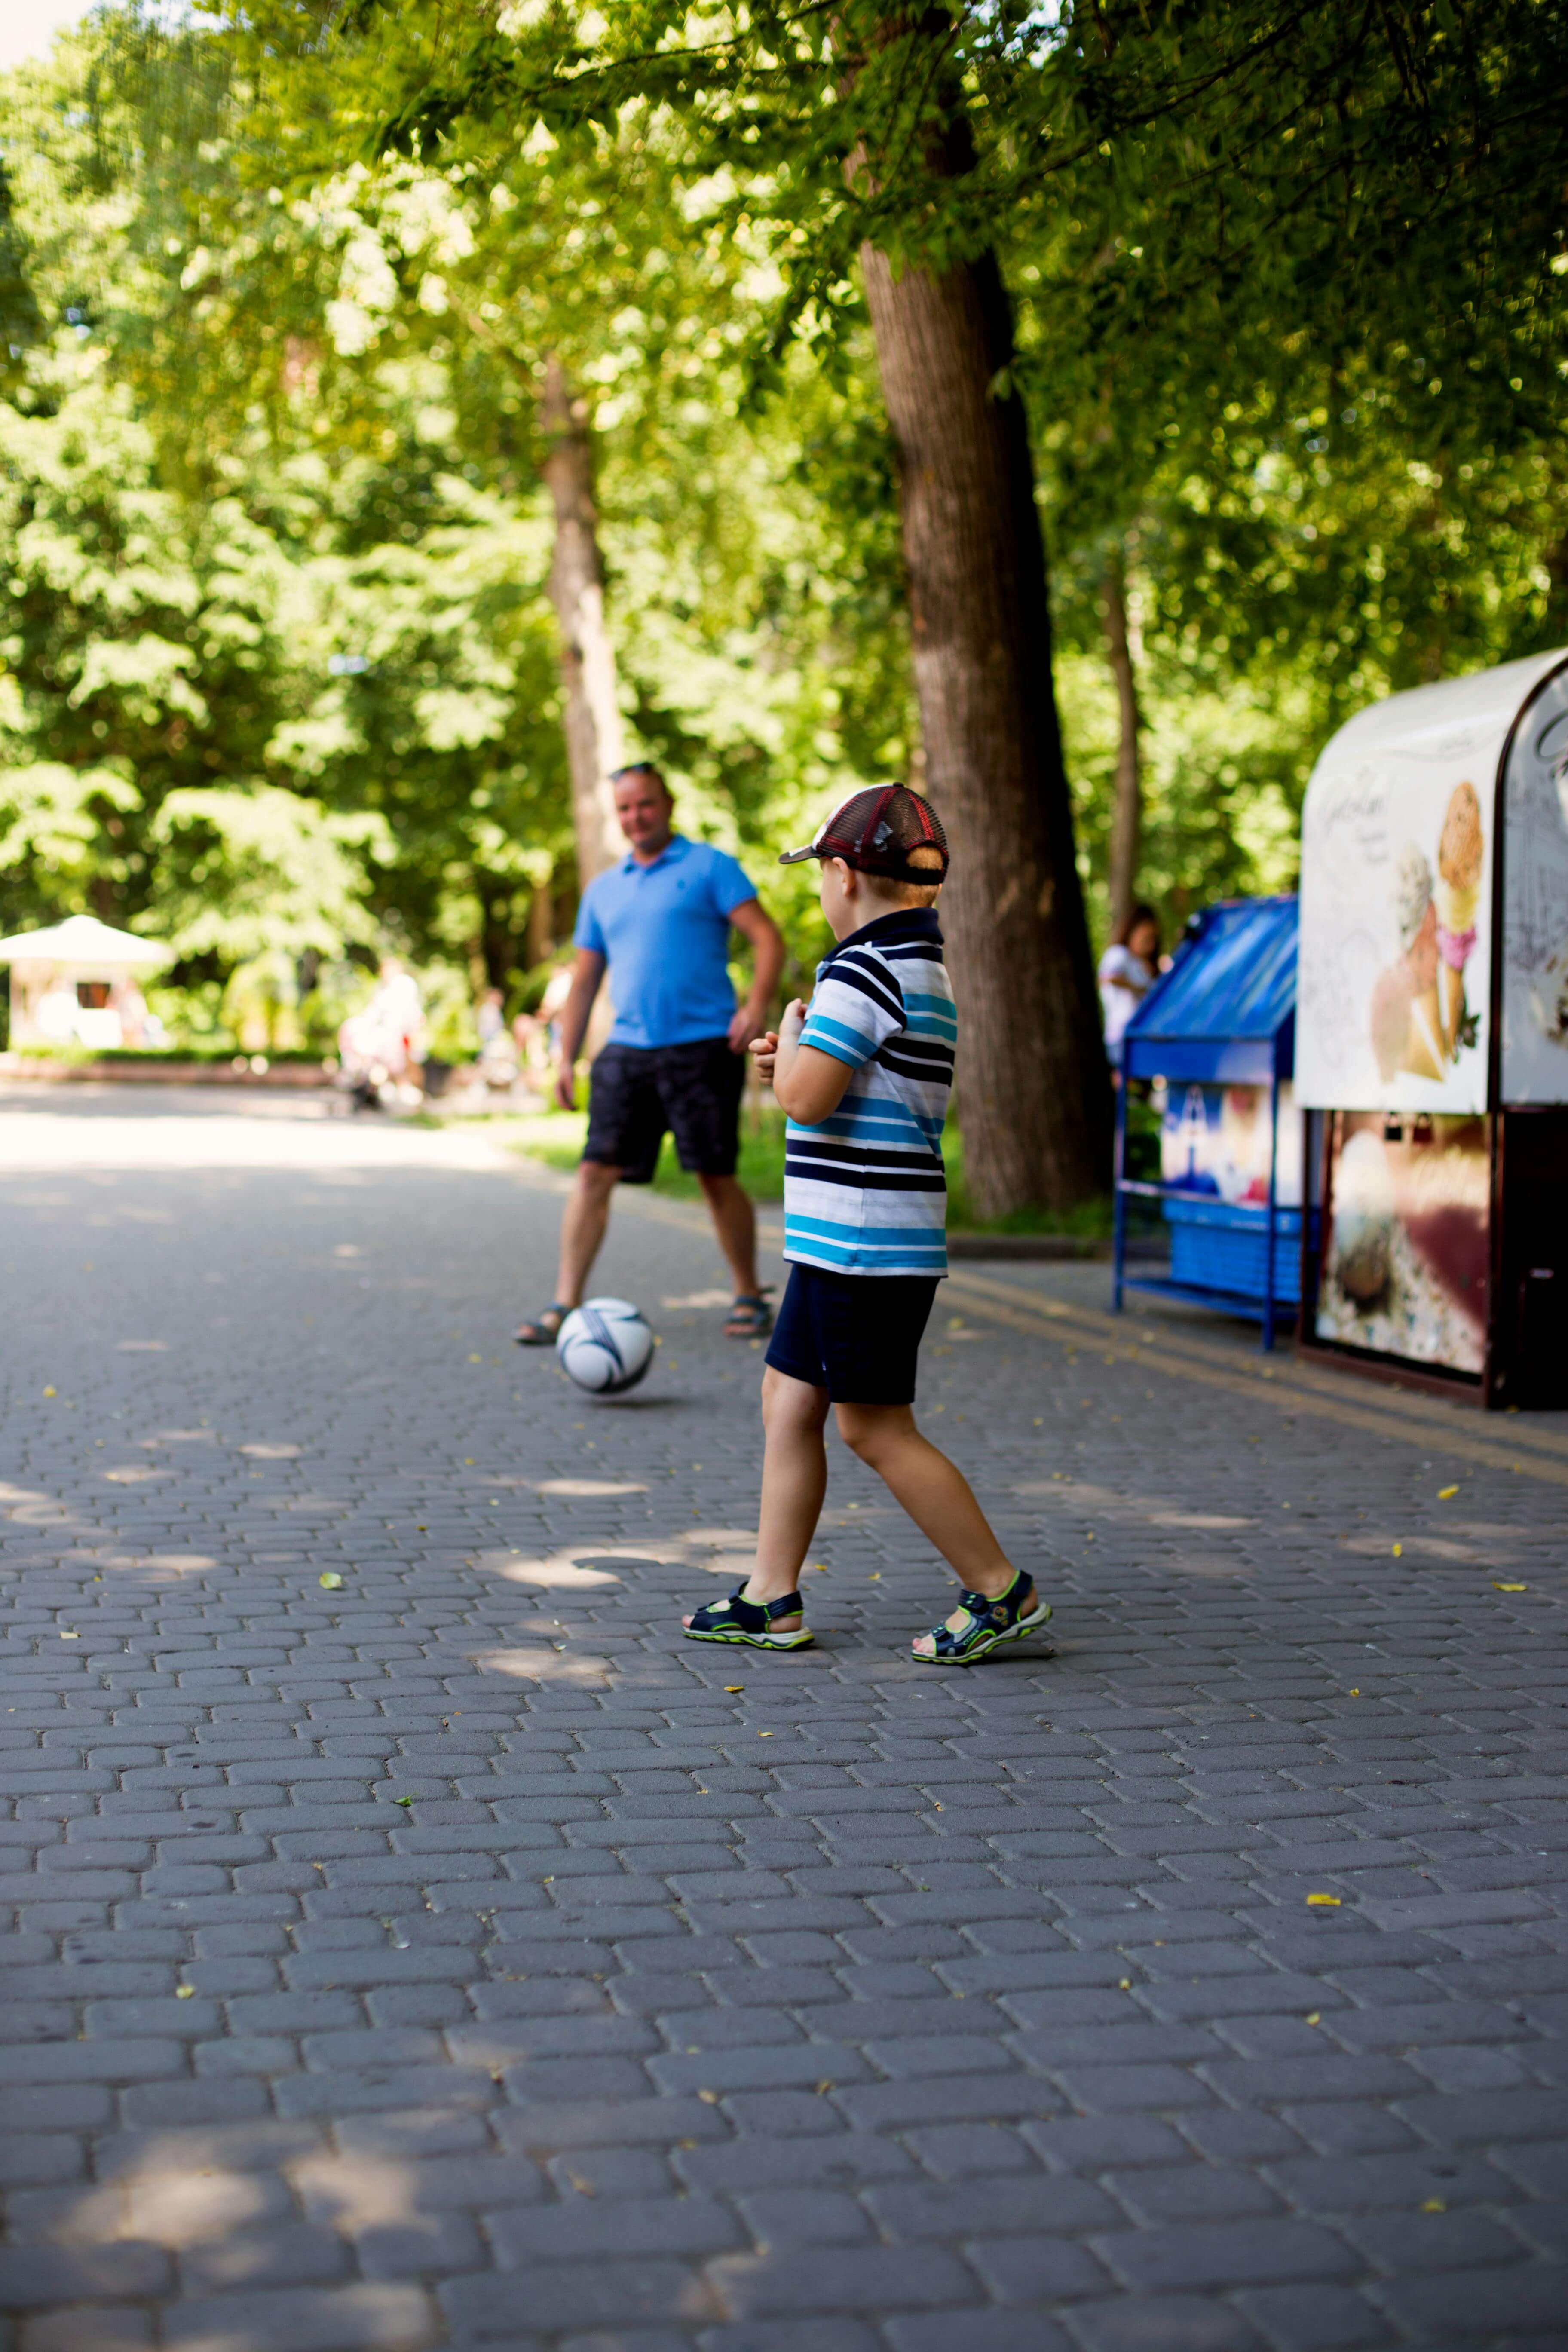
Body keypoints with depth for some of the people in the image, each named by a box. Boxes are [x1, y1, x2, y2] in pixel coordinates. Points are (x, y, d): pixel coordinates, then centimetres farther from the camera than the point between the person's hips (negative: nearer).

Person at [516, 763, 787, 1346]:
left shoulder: (708, 866, 3)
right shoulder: (603, 889, 18)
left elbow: (767, 936, -4)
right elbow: (584, 980, 21)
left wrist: (758, 1004, -19)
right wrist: (566, 1057, 13)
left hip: (705, 1046, -4)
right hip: (628, 1050, 4)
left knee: (716, 1178, 1)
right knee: (595, 1172, -6)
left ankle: (749, 1299, 17)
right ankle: (564, 1307, -5)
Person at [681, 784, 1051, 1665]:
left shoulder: (867, 968, -16)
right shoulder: (927, 967, 15)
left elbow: (808, 1098, -21)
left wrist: (790, 1034, -3)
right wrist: (797, 1058, 16)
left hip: (863, 1240, -10)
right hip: (850, 1240, 10)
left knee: (875, 1428, -3)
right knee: (789, 1402, 13)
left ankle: (1001, 1590, 5)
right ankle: (773, 1599, 18)